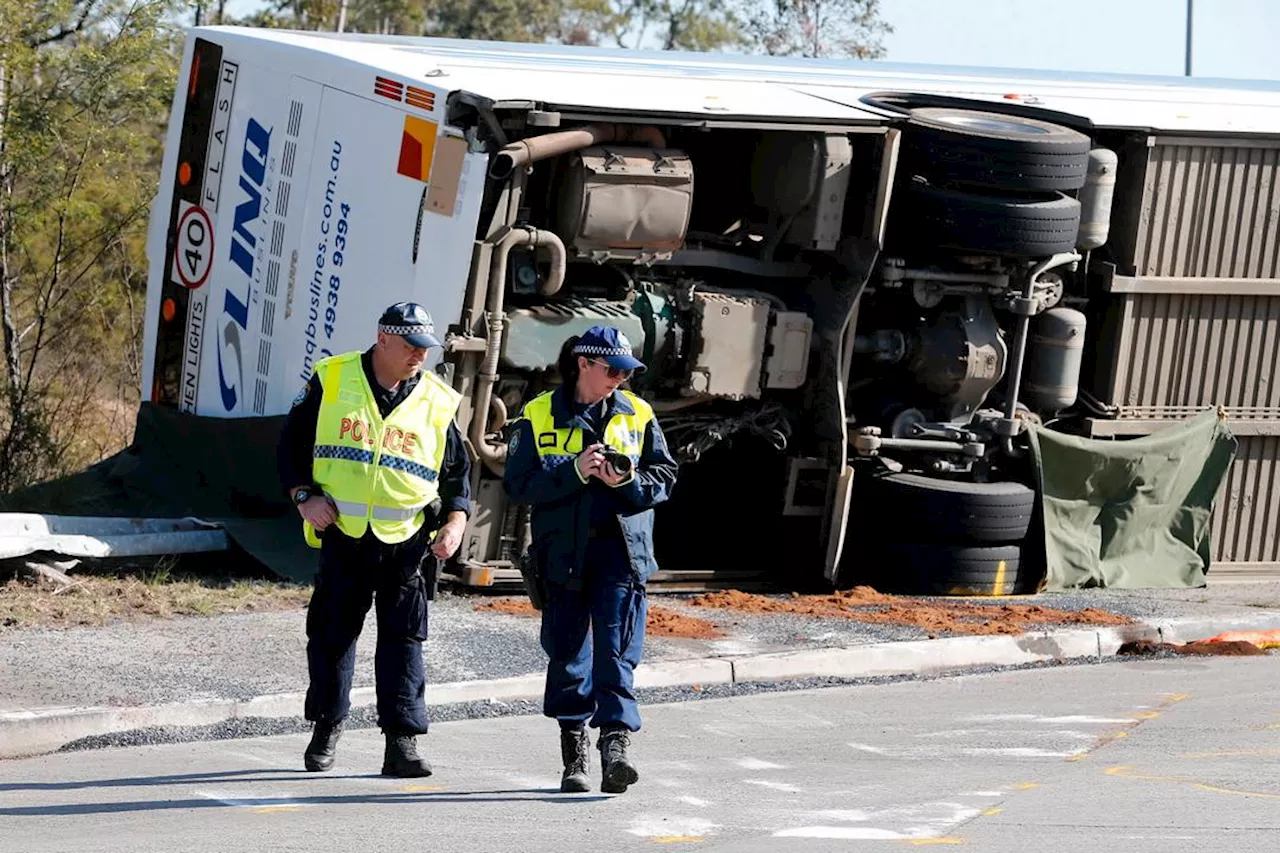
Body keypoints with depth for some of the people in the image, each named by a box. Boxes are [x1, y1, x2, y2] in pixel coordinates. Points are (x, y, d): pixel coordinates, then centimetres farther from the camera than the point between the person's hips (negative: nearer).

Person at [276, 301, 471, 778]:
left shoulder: (437, 402, 5)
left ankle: (402, 742, -3)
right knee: (332, 634, 7)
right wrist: (304, 496, -6)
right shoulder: (331, 381, 1)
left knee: (403, 639, -3)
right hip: (342, 535, 0)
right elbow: (292, 442, 7)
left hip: (407, 541, 0)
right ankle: (327, 725, 25)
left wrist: (455, 521, -2)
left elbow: (458, 470, 13)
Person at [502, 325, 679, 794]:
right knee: (567, 652, 4)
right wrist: (574, 471, -16)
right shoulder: (538, 416, 3)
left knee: (617, 651, -11)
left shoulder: (637, 415, 9)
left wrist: (628, 481, -11)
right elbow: (518, 483, -4)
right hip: (563, 550, 0)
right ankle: (574, 755, 15)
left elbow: (664, 476, 9)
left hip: (620, 548, 0)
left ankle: (615, 745, -19)